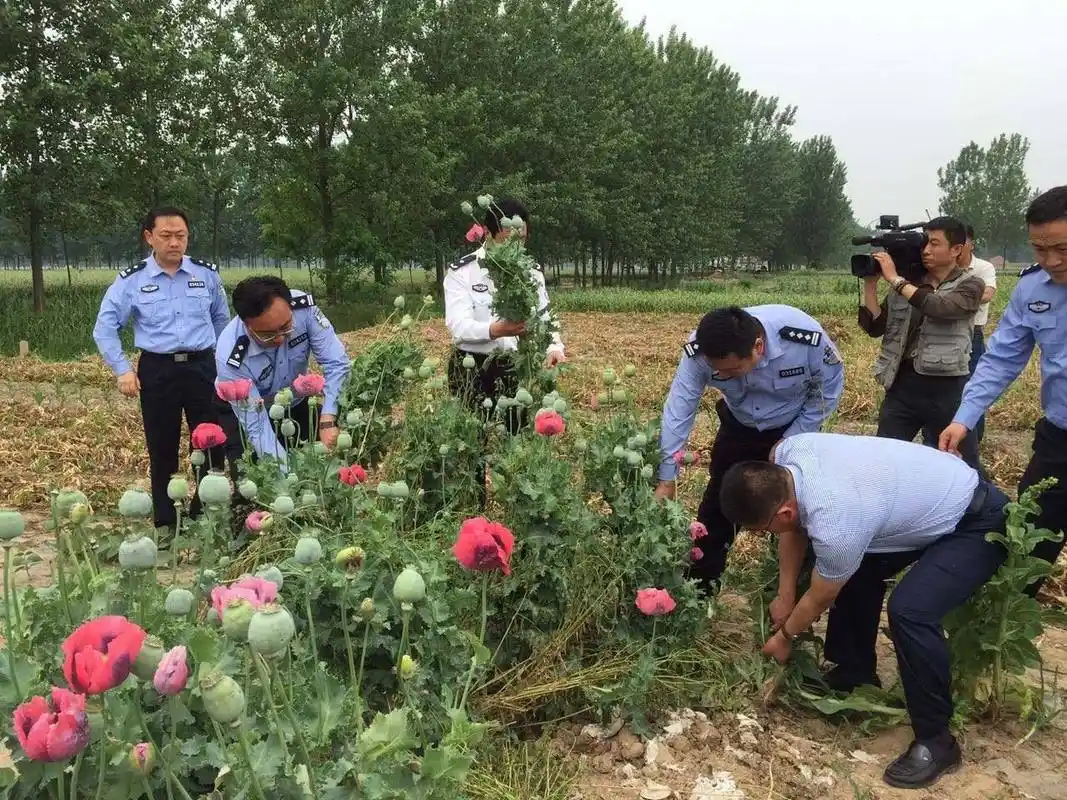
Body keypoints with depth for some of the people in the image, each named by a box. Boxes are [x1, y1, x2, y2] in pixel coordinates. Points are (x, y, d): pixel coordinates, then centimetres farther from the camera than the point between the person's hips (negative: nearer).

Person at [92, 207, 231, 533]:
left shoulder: (207, 273, 2)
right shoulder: (131, 280, -3)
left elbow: (222, 320, 17)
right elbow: (105, 328, 2)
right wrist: (123, 370, -5)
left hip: (202, 367, 1)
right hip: (157, 371, -1)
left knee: (212, 445, 3)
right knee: (162, 450, 7)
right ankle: (166, 524, 19)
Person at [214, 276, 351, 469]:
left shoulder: (303, 307, -31)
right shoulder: (231, 358, -36)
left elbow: (336, 363, -27)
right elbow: (256, 428, -33)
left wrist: (327, 421, -38)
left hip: (296, 402, 3)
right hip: (253, 412, -3)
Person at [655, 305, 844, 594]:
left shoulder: (807, 340, -38)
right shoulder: (699, 352, -34)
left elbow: (828, 392, -18)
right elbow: (678, 411, -26)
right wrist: (666, 480, -24)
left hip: (794, 430, -2)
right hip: (738, 427, 2)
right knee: (717, 505, 7)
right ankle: (698, 587, 25)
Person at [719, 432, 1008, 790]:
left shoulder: (835, 526, -37)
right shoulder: (786, 453, -17)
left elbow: (818, 602, -14)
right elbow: (794, 527, 5)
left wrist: (784, 636, 5)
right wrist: (784, 597, 10)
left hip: (979, 523, -9)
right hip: (934, 496, 9)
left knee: (909, 610, -26)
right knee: (854, 569, 13)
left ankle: (935, 740, -7)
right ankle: (856, 673, 31)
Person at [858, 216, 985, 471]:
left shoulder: (970, 284, -3)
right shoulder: (908, 282, 7)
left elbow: (938, 308, -24)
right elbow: (875, 327, 4)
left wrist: (894, 279, -18)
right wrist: (870, 284, -5)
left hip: (946, 389, -3)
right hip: (902, 384, 3)